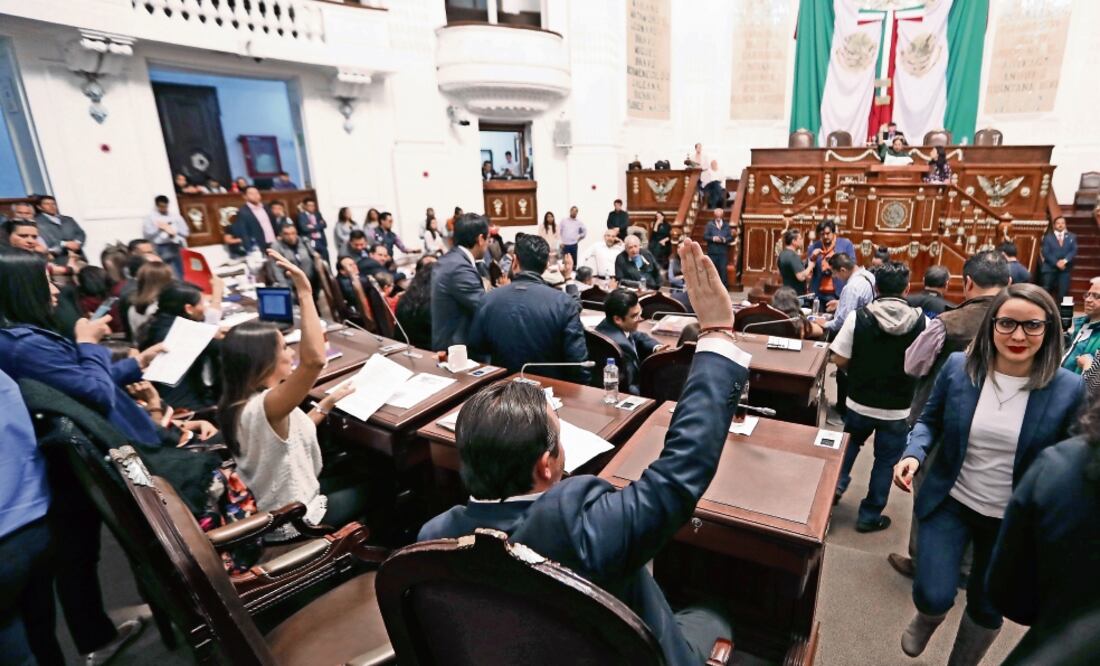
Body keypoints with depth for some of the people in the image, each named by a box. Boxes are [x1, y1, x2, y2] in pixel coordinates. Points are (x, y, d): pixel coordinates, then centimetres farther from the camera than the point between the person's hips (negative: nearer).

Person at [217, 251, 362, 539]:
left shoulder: (242, 404, -5)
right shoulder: (262, 407, -35)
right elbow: (314, 359, -52)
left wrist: (329, 401, 4)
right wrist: (305, 292, -48)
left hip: (273, 509, 8)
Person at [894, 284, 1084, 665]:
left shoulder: (1068, 389, -13)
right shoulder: (958, 367, -12)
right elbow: (930, 420, 1)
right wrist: (914, 453, -18)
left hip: (1014, 519, 1)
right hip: (950, 501, 0)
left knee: (987, 608, 19)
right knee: (934, 597, -7)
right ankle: (925, 621, 33)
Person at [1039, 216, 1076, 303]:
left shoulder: (1072, 236, 12)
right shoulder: (1047, 237, 4)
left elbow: (1074, 251, 0)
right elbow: (1046, 253, -5)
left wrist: (1065, 260, -17)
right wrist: (1056, 263, -16)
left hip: (1065, 268, 2)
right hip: (1050, 268, -2)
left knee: (1063, 292, 0)